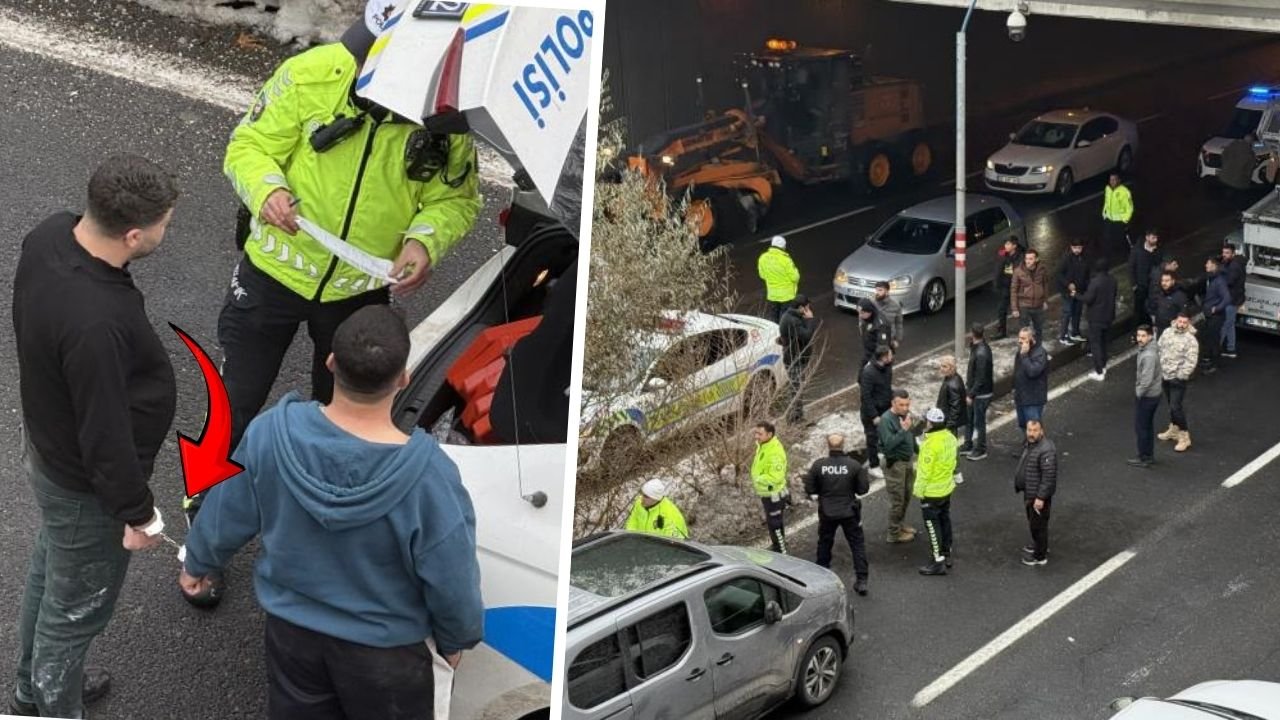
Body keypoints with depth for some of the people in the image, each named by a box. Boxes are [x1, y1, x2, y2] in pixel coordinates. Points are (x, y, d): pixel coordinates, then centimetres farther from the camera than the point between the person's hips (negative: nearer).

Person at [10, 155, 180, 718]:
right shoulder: (95, 323, -42)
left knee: (49, 569, 31)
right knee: (75, 607, 15)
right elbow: (105, 433, -29)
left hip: (46, 444, 10)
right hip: (83, 485, -10)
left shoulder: (50, 233, -14)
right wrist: (135, 511, -14)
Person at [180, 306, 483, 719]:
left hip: (291, 627, 3)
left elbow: (227, 516, -6)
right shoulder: (427, 476, -35)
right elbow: (451, 580, -21)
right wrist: (456, 639, 1)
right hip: (383, 648, -3)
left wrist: (198, 562, 16)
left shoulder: (270, 434, -24)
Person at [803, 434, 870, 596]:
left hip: (827, 513, 1)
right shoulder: (854, 465, -12)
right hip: (849, 512, -1)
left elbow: (809, 488, -7)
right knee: (857, 544, 7)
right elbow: (863, 488, -7)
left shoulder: (818, 465, -12)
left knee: (824, 544, 20)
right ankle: (861, 580, 2)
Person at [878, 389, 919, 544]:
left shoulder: (906, 414, 0)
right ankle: (894, 533, 16)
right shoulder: (886, 419, -25)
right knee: (897, 500, 3)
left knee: (906, 497, 21)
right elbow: (888, 444, -33)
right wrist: (904, 429, -37)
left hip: (907, 461, 8)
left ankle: (900, 523, 40)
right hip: (895, 465, -8)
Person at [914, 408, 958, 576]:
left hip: (931, 492, -8)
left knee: (933, 526, 2)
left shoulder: (931, 444, -28)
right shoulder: (950, 437, -3)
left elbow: (925, 471, -23)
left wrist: (918, 490, -11)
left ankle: (938, 562, 7)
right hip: (947, 488, 8)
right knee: (944, 521, 21)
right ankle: (946, 554, 34)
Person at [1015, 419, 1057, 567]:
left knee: (1038, 524, 3)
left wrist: (1040, 497, -26)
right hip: (1029, 492, 10)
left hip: (1038, 495, -10)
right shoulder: (1030, 444, 3)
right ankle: (1038, 544, 45)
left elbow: (1049, 476, -28)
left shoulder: (1046, 450, -28)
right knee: (1032, 521, 26)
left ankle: (1040, 556, 16)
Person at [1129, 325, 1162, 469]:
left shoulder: (1149, 355, -28)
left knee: (1141, 427, 4)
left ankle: (1144, 458, 15)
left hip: (1146, 396, -10)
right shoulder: (1145, 349, 2)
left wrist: (1138, 393, -16)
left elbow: (1147, 380, -28)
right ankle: (1149, 455, 32)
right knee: (1148, 426, 20)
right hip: (1154, 394, 10)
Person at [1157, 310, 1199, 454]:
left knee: (1176, 407, -9)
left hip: (1178, 379, -6)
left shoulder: (1190, 340, -18)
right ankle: (1173, 429, 37)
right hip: (1164, 376, 6)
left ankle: (1184, 436, 2)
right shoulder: (1167, 332, 1)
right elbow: (1159, 349, 10)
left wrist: (1179, 376, -18)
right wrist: (1159, 368, 7)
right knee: (1171, 404, 21)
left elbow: (1190, 363, -19)